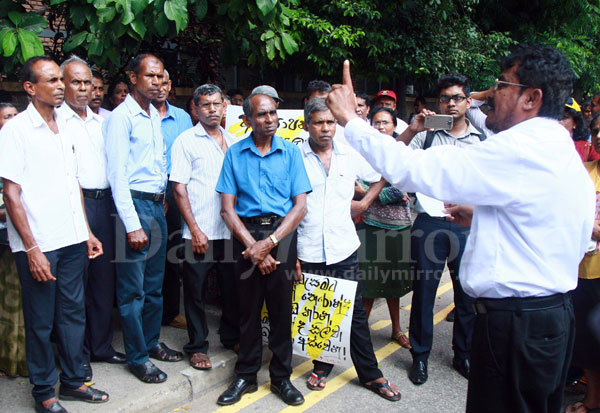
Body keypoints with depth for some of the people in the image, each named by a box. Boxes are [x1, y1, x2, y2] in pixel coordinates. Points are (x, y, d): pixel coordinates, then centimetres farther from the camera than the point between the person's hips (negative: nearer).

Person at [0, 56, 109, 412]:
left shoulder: (65, 128, 12)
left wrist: (87, 232, 14)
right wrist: (31, 248, -15)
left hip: (72, 240, 6)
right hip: (38, 245, -6)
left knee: (73, 313, 14)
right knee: (41, 322, 6)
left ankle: (73, 381, 28)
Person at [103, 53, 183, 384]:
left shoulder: (155, 116, 14)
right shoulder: (122, 117, -10)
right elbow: (117, 175, -15)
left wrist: (162, 198, 14)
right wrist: (132, 225, -19)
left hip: (157, 205, 8)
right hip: (134, 204, -8)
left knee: (154, 284, 16)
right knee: (133, 289, 1)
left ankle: (151, 343, 31)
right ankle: (137, 357, 12)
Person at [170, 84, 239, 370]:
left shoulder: (233, 142, 12)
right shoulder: (186, 141, -2)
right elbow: (179, 188, -7)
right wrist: (195, 230, -12)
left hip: (231, 229, 5)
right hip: (200, 233, -4)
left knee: (233, 287, 14)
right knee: (195, 290, 5)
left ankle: (231, 337, 32)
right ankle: (197, 346, 20)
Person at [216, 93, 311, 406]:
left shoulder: (291, 152, 3)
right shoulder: (235, 154, 5)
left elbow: (300, 206, -2)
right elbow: (227, 208, 1)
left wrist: (269, 243, -11)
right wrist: (252, 245, -9)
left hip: (282, 232, 0)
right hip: (246, 234, 1)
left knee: (281, 308, 4)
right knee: (248, 307, 7)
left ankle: (281, 376, 20)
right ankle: (246, 375, 23)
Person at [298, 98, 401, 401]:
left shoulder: (351, 155, 4)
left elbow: (380, 177, 22)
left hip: (344, 250, 1)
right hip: (308, 252, -1)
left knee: (355, 313, 8)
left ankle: (370, 375, 22)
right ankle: (322, 365, 32)